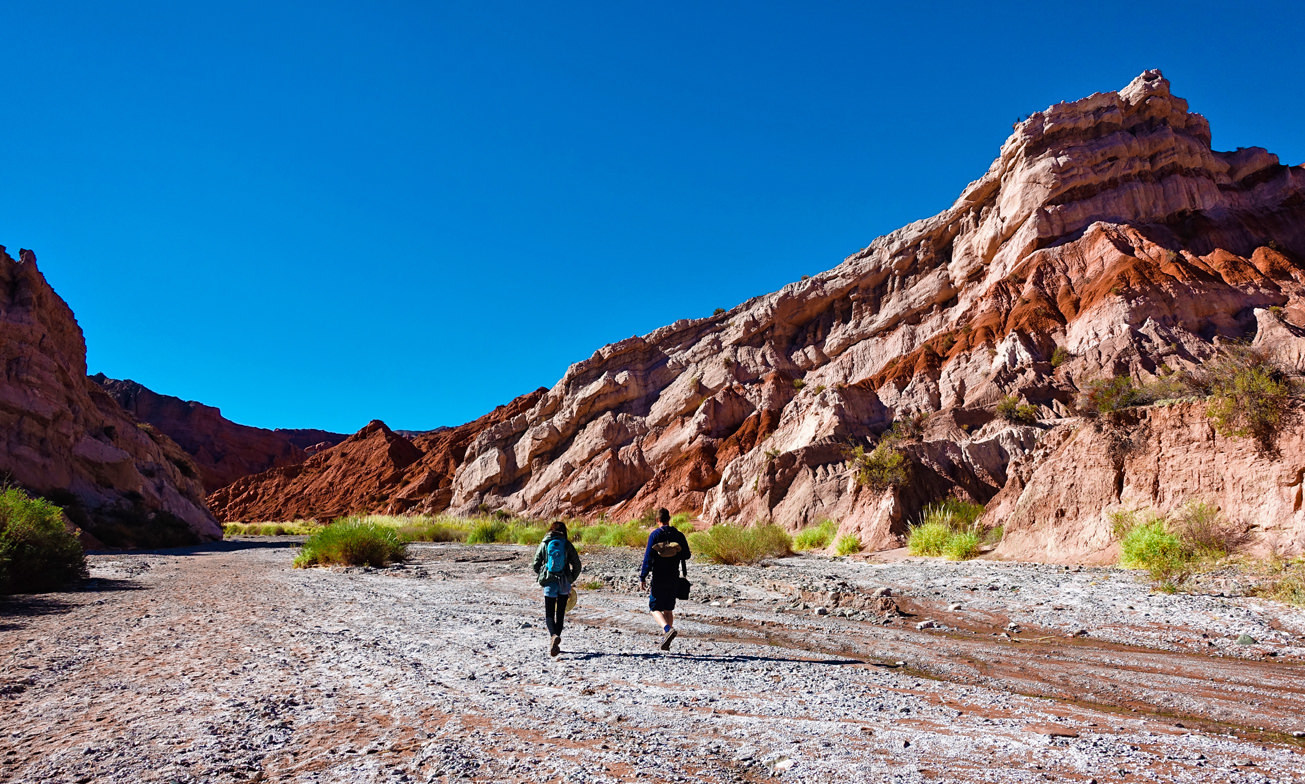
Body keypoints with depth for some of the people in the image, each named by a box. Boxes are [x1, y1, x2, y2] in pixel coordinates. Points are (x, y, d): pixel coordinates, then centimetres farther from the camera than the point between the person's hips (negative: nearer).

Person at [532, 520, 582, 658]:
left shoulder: (544, 544, 1)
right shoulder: (567, 545, 0)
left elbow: (536, 565, 3)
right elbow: (577, 565, 0)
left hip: (549, 583, -1)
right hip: (564, 584, 1)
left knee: (549, 614, 4)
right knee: (560, 614, 14)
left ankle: (553, 635, -24)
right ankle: (555, 644, 16)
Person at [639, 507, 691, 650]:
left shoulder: (655, 534, -9)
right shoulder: (679, 535, 2)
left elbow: (648, 557, -12)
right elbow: (687, 555, 7)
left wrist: (642, 577, -9)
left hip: (658, 578, -4)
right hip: (673, 579, 4)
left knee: (655, 608, 1)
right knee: (668, 609, 15)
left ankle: (668, 629, -25)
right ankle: (665, 640, 15)